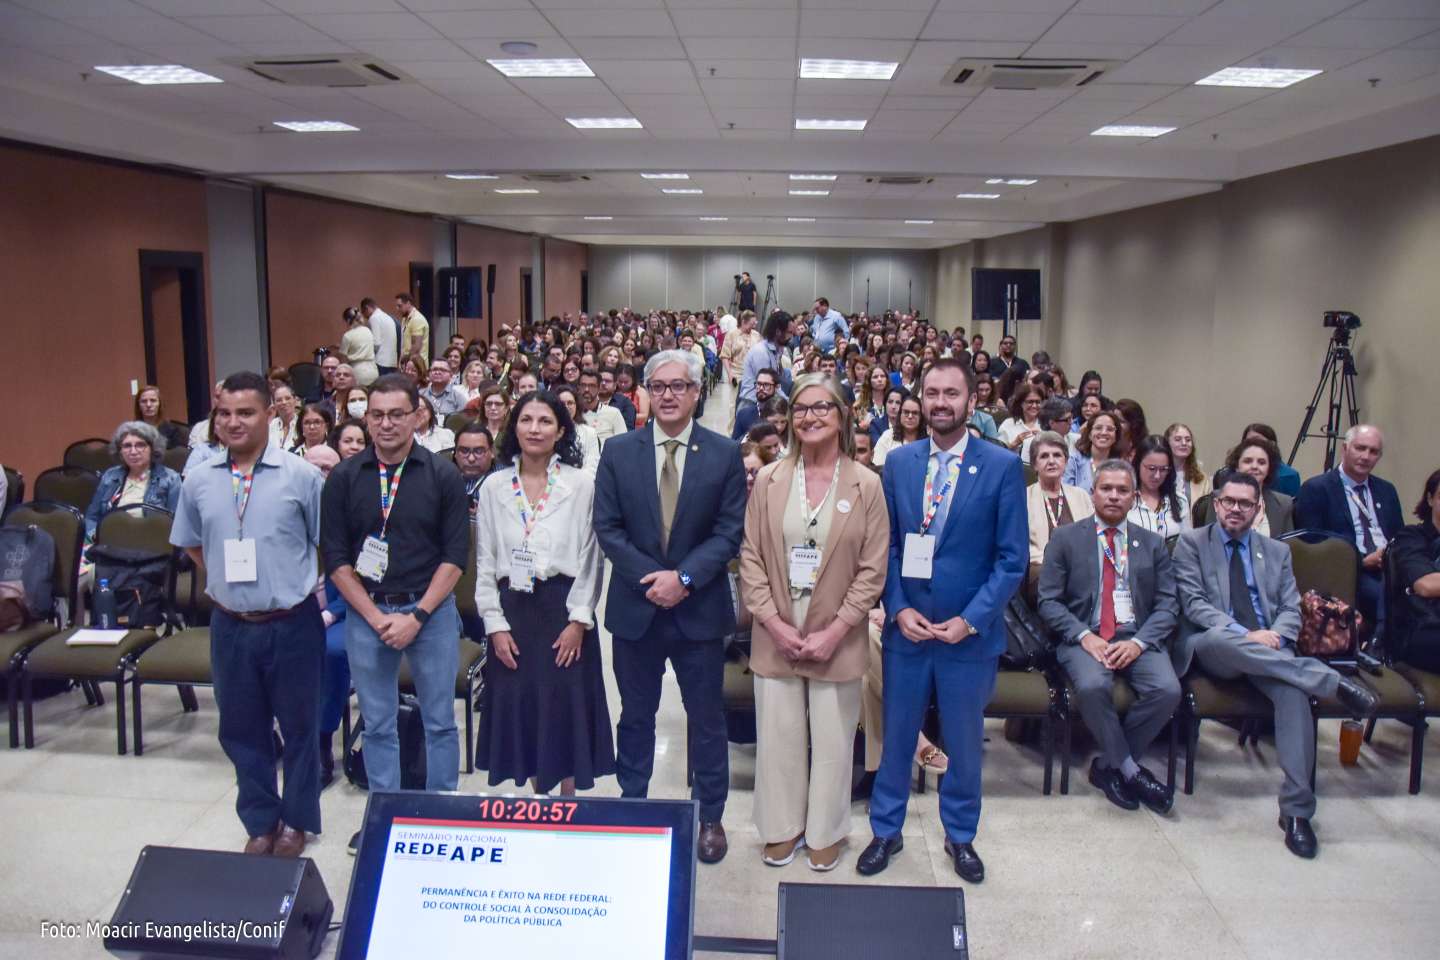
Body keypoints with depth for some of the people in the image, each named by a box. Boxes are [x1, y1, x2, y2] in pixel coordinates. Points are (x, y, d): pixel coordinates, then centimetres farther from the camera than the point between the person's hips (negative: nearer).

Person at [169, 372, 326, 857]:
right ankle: (260, 821, 31)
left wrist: (304, 585, 0)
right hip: (231, 626, 4)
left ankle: (296, 821, 28)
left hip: (292, 625, -3)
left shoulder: (301, 476, -9)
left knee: (299, 724, 10)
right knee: (242, 727, 14)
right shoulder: (199, 480, 3)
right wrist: (225, 580, 10)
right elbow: (191, 544, 18)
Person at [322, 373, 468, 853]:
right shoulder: (344, 477, 1)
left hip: (430, 611, -1)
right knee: (377, 724, 11)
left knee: (439, 720, 7)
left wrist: (416, 615, -11)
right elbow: (335, 557, 1)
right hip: (365, 613, 1)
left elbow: (455, 555, -4)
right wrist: (375, 616, -7)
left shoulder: (443, 475, -3)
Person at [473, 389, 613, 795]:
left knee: (567, 705, 1)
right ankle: (537, 797, 22)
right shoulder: (494, 488, 5)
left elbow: (590, 558, -3)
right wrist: (495, 624, -2)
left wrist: (579, 621, -9)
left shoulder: (580, 484, -3)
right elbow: (484, 562, 5)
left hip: (564, 607, -2)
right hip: (512, 610, 3)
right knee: (519, 705, 6)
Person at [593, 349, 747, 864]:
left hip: (700, 607, -1)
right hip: (635, 606, 1)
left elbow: (730, 530, -6)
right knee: (635, 716, 14)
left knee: (707, 719, 10)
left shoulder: (724, 453, -2)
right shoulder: (618, 451, 1)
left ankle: (711, 816, 25)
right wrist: (650, 578, -14)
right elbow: (607, 527, -2)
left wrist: (683, 578, -17)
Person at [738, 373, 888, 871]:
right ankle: (783, 828, 29)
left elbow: (872, 569, -4)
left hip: (837, 638, -1)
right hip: (775, 635, 2)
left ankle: (825, 832, 28)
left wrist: (834, 632, -10)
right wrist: (774, 624, -8)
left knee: (832, 739, 8)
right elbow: (750, 558, 1)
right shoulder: (769, 481, 1)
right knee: (778, 735, 9)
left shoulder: (866, 485, -4)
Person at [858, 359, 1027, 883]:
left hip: (970, 633, -1)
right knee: (896, 735, 13)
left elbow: (1012, 559, -7)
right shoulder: (898, 462, 1)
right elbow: (886, 544, 4)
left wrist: (970, 620, -13)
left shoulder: (1003, 466, -7)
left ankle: (960, 835, 35)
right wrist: (898, 609, -8)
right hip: (906, 627, 2)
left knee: (965, 741, 14)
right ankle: (886, 830, 32)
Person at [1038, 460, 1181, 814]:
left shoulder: (1153, 543, 14)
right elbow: (1049, 601, 1)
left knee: (1168, 689, -27)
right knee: (1093, 686, -34)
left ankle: (1108, 766, -6)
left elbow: (1168, 603, 6)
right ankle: (1130, 770, -9)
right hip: (1085, 637, -2)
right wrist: (1084, 636, -14)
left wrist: (1138, 642, -11)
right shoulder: (1065, 539, 7)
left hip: (1138, 640, 2)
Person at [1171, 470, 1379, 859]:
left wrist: (1276, 635, -12)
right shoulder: (1191, 543, 9)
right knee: (1220, 637, -41)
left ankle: (1296, 810, -28)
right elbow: (1194, 604, -3)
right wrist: (1245, 635, -17)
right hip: (1212, 649, -2)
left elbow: (1291, 610, 13)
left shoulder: (1277, 552, 21)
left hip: (1269, 649, 3)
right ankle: (1334, 683, -35)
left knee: (1294, 690, -32)